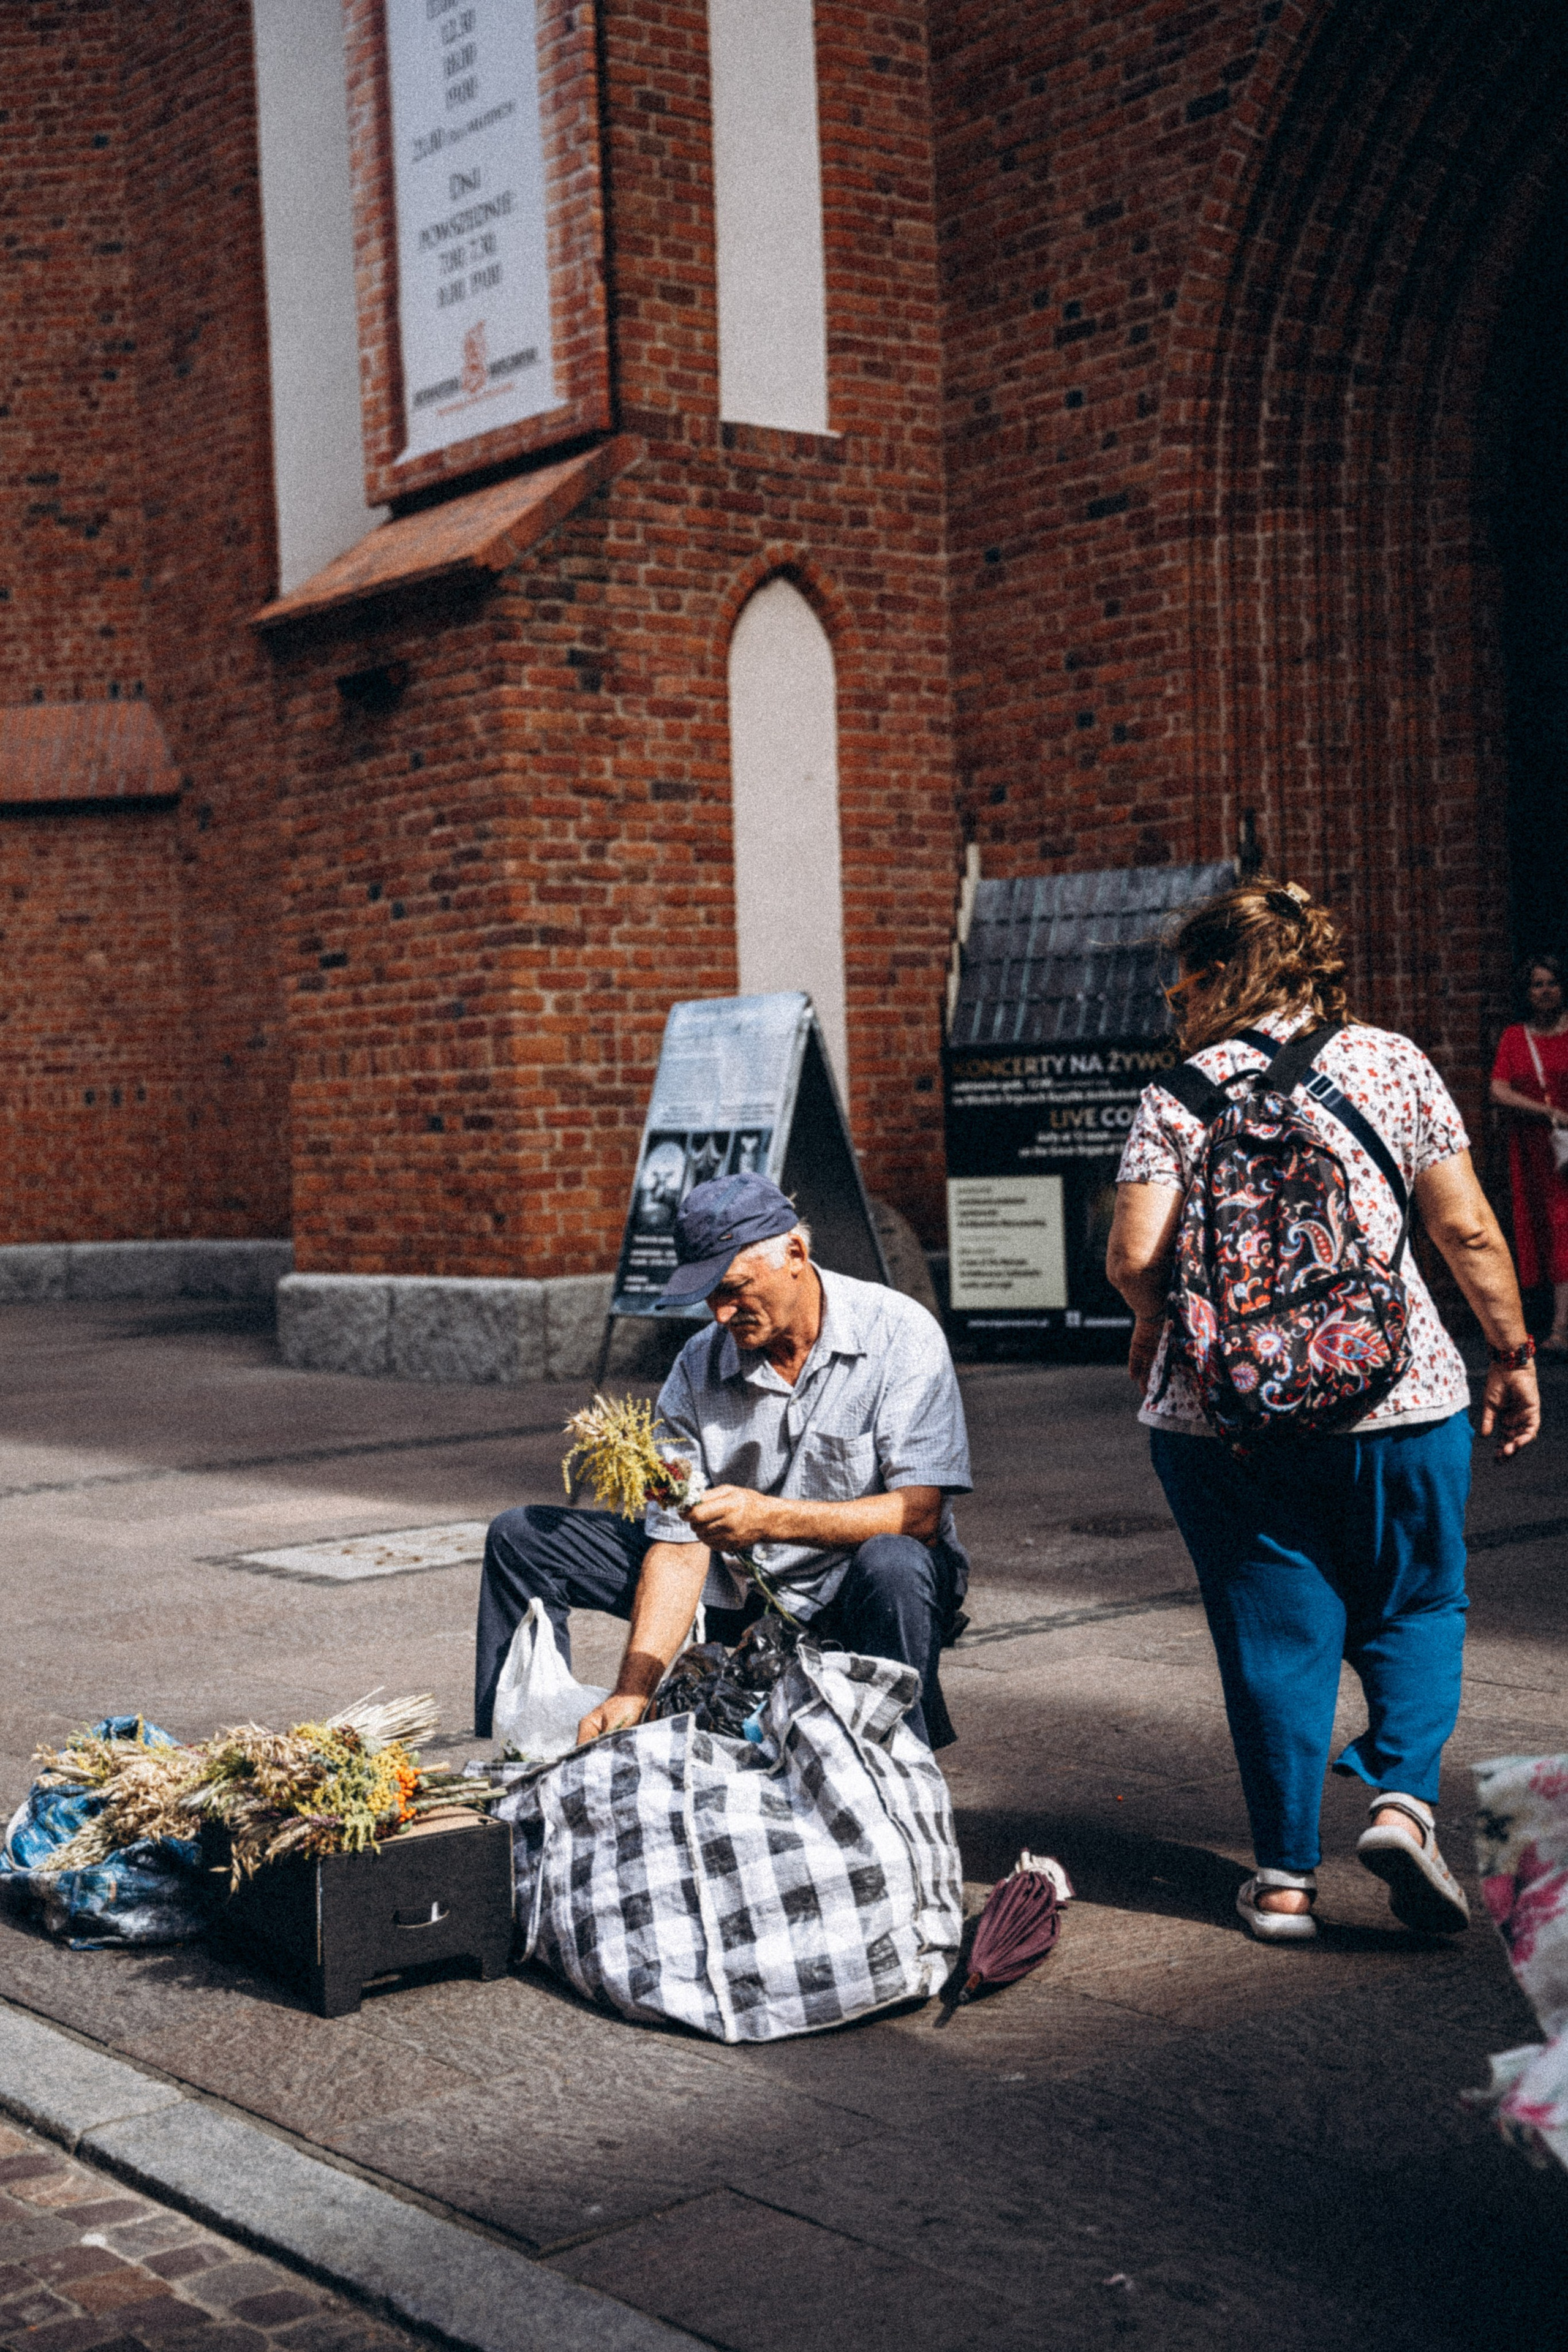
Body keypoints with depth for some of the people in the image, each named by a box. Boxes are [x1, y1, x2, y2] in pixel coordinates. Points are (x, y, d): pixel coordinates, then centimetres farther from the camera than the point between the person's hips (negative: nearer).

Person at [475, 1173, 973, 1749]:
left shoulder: (899, 1334, -19)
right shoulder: (698, 1366, -8)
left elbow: (920, 1514, -26)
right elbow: (680, 1545, -10)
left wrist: (771, 1518, -39)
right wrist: (633, 1693, -22)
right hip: (738, 1588, 4)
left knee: (894, 1565, -41)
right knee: (522, 1538, -1)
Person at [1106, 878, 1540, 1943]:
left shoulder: (1182, 1093, -1)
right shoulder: (1390, 1060, 3)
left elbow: (1136, 1257, -8)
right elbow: (1468, 1231, 2)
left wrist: (1159, 1325, 13)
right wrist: (1513, 1353, 12)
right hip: (1394, 1393, 1)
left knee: (1274, 1633, 9)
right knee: (1415, 1608, 18)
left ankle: (1286, 1876, 13)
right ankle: (1404, 1797, -2)